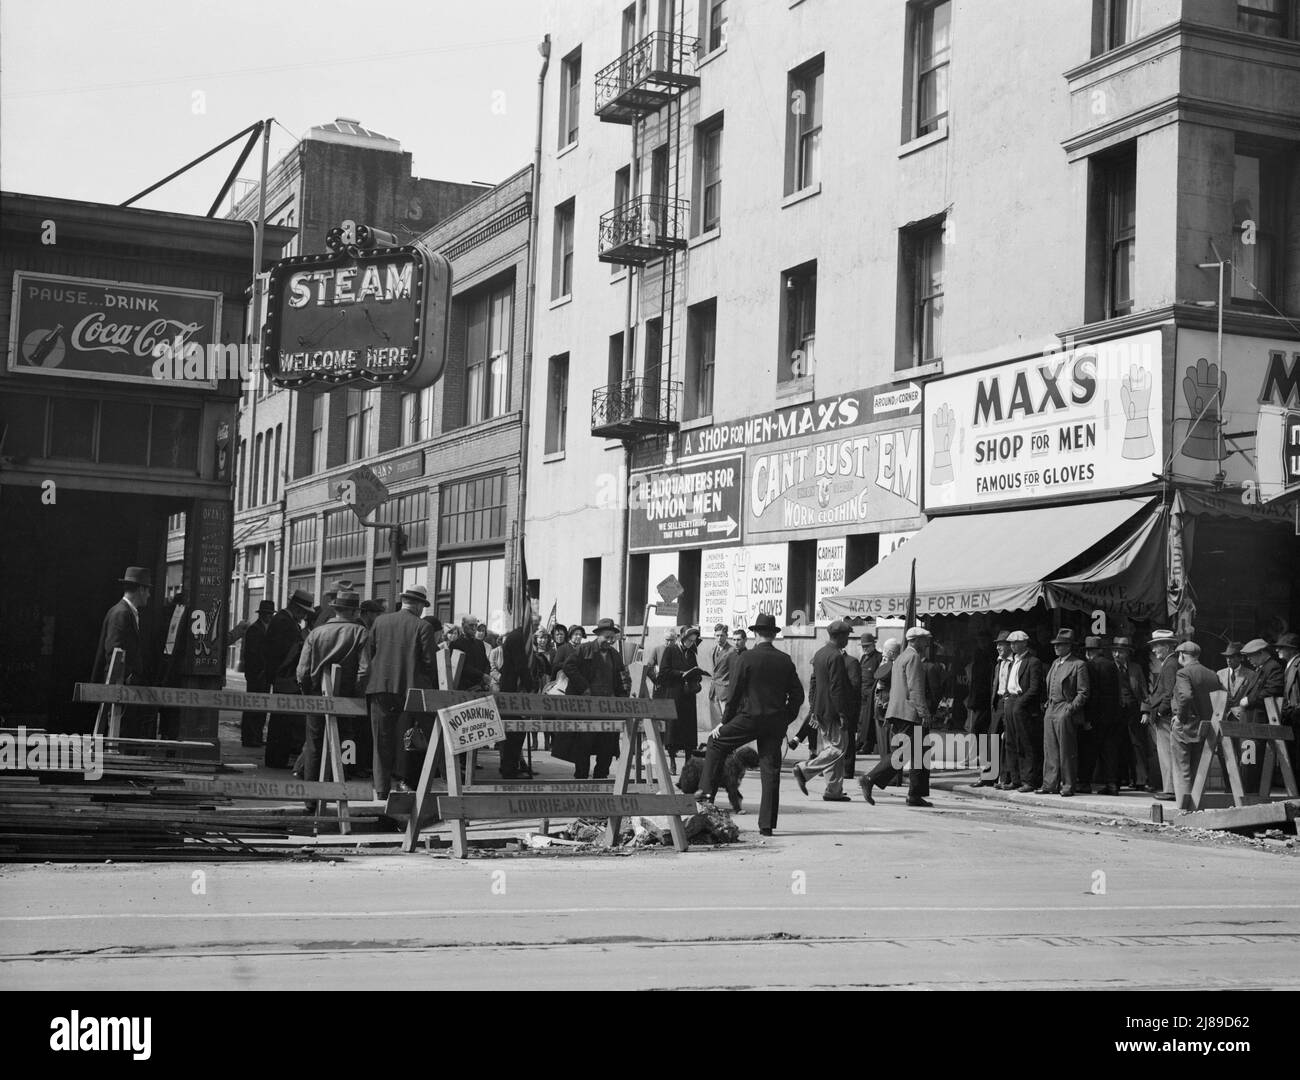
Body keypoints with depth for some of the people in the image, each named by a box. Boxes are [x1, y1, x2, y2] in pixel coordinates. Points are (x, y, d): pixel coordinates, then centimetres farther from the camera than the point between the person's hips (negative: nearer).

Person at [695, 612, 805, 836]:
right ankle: (767, 825, 5)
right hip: (776, 722, 4)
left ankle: (707, 791, 11)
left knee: (716, 742, 16)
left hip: (750, 717, -4)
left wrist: (724, 722, 4)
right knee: (770, 770, 5)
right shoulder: (785, 660, 5)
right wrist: (786, 720, 15)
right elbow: (797, 694, 6)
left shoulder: (747, 657, -6)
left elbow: (736, 692, -4)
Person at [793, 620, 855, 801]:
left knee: (831, 749, 12)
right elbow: (837, 688, -19)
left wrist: (813, 708, 20)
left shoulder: (819, 654, 12)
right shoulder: (836, 656, -16)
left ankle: (834, 791, 13)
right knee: (837, 749, -5)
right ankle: (804, 770, -10)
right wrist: (843, 714, -17)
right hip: (833, 710, -10)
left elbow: (813, 682, 17)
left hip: (821, 710, 10)